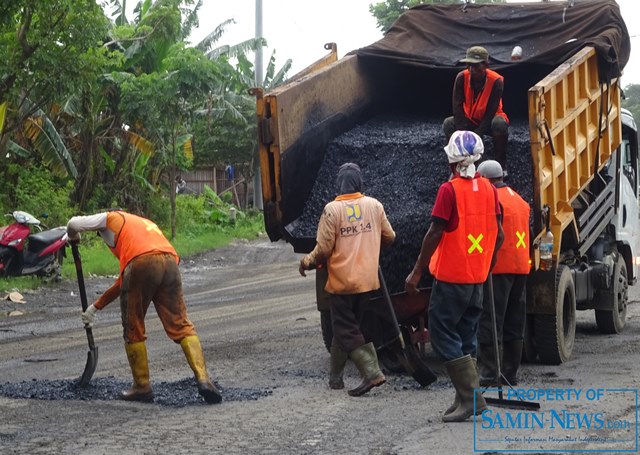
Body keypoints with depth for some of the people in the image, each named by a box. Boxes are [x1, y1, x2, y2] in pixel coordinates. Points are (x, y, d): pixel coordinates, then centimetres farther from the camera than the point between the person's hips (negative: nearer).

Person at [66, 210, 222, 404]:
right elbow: (124, 281, 44)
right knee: (181, 326, 4)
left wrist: (73, 237, 42)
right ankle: (203, 378, -12)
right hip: (170, 262, 5)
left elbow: (74, 223, 16)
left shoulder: (112, 218, 27)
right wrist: (96, 307, 48)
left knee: (133, 329, 10)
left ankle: (142, 387, 15)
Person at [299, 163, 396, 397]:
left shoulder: (332, 209, -12)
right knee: (347, 327, 17)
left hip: (342, 281, -5)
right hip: (368, 279, 5)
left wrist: (307, 262, 7)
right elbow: (389, 237, 9)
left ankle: (371, 372, -12)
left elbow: (324, 249, -13)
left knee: (346, 331, 2)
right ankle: (335, 376, 24)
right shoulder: (374, 205, 0)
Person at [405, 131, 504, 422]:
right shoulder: (488, 189, 6)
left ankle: (471, 396, -9)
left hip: (451, 276, -7)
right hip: (477, 277, 7)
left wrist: (417, 272, -10)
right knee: (465, 336, 14)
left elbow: (434, 234, -16)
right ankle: (465, 399, 15)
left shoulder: (450, 190, -15)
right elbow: (498, 234, 11)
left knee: (442, 335, -3)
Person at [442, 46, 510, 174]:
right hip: (469, 120, 2)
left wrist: (477, 134, -32)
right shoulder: (462, 77, -20)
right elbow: (457, 107, -21)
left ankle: (501, 165, -16)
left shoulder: (496, 81, -26)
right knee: (448, 124, -26)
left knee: (500, 124, -37)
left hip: (489, 120, -2)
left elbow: (491, 112, -25)